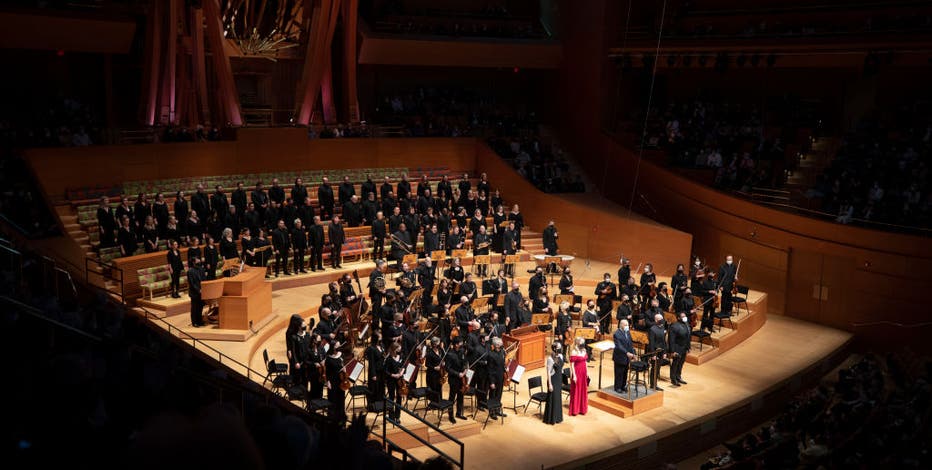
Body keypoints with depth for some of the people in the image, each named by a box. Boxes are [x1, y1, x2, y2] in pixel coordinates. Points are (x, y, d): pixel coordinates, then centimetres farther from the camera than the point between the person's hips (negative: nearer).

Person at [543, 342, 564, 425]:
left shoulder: (560, 356, 3)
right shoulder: (550, 358, -19)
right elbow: (548, 372, -17)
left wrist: (561, 381, 17)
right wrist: (550, 384, -17)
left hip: (559, 380, 7)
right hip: (553, 380, -7)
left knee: (558, 398, 16)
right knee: (552, 399, 1)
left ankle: (557, 417, 29)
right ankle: (550, 419, 13)